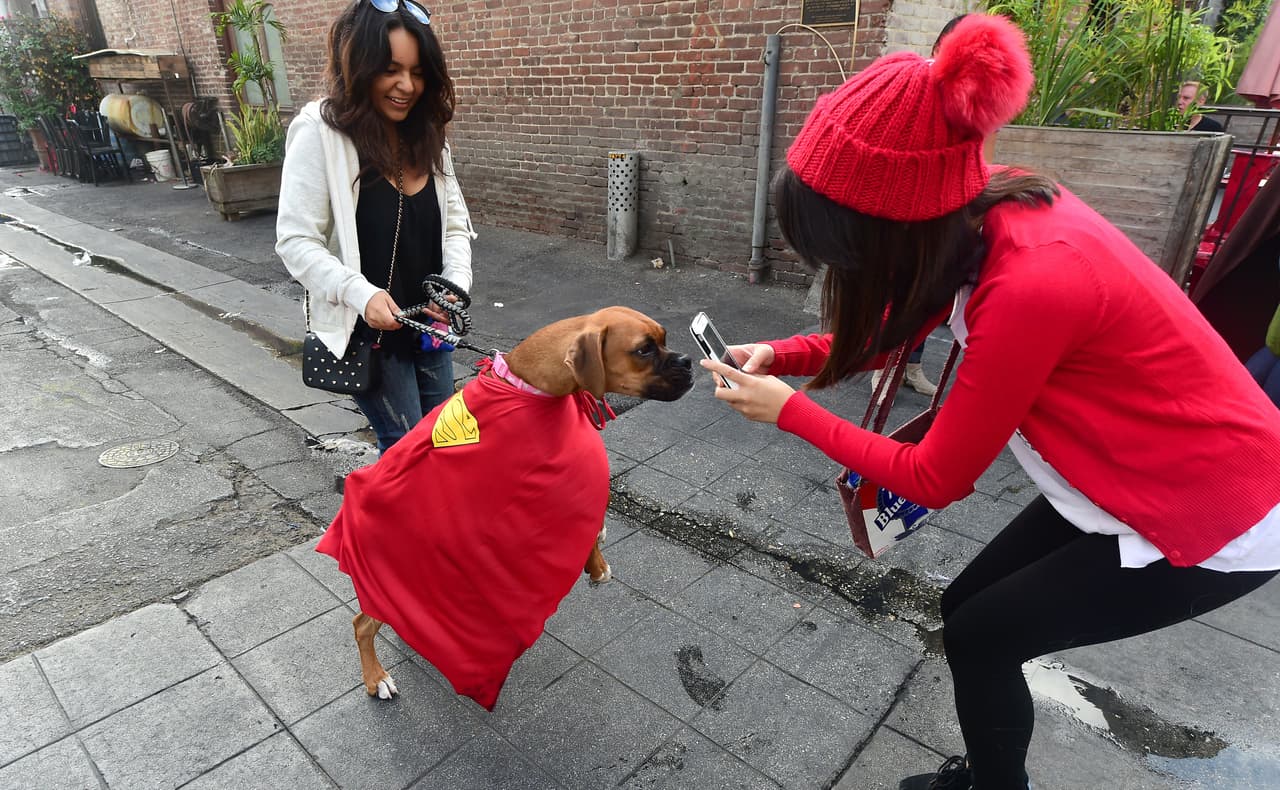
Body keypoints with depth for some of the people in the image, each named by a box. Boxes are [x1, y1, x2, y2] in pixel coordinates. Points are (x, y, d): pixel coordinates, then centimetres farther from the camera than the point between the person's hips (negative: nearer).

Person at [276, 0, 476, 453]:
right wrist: (360, 294, -29)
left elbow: (454, 225, 6)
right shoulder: (320, 134, -13)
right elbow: (296, 241, -15)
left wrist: (456, 285, -13)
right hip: (366, 332, -6)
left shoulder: (429, 137, 6)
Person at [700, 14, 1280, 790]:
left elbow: (934, 479, -23)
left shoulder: (1031, 283, -36)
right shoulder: (985, 210, -12)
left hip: (1214, 512, -7)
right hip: (1133, 477, 8)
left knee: (980, 636, 2)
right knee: (968, 607, 14)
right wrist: (778, 355, -8)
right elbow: (889, 330, 5)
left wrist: (790, 410, -17)